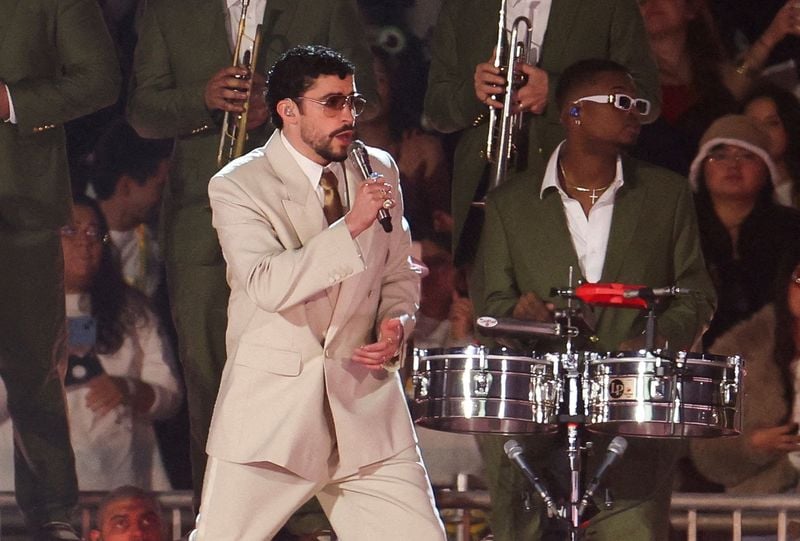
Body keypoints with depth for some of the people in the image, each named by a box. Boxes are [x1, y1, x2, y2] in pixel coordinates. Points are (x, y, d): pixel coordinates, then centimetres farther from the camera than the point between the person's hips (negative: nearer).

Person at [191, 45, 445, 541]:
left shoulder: (379, 171, 10)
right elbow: (267, 286, -22)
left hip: (365, 406, 4)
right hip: (269, 408, -4)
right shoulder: (238, 187, -7)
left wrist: (397, 322, -1)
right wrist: (351, 226, -28)